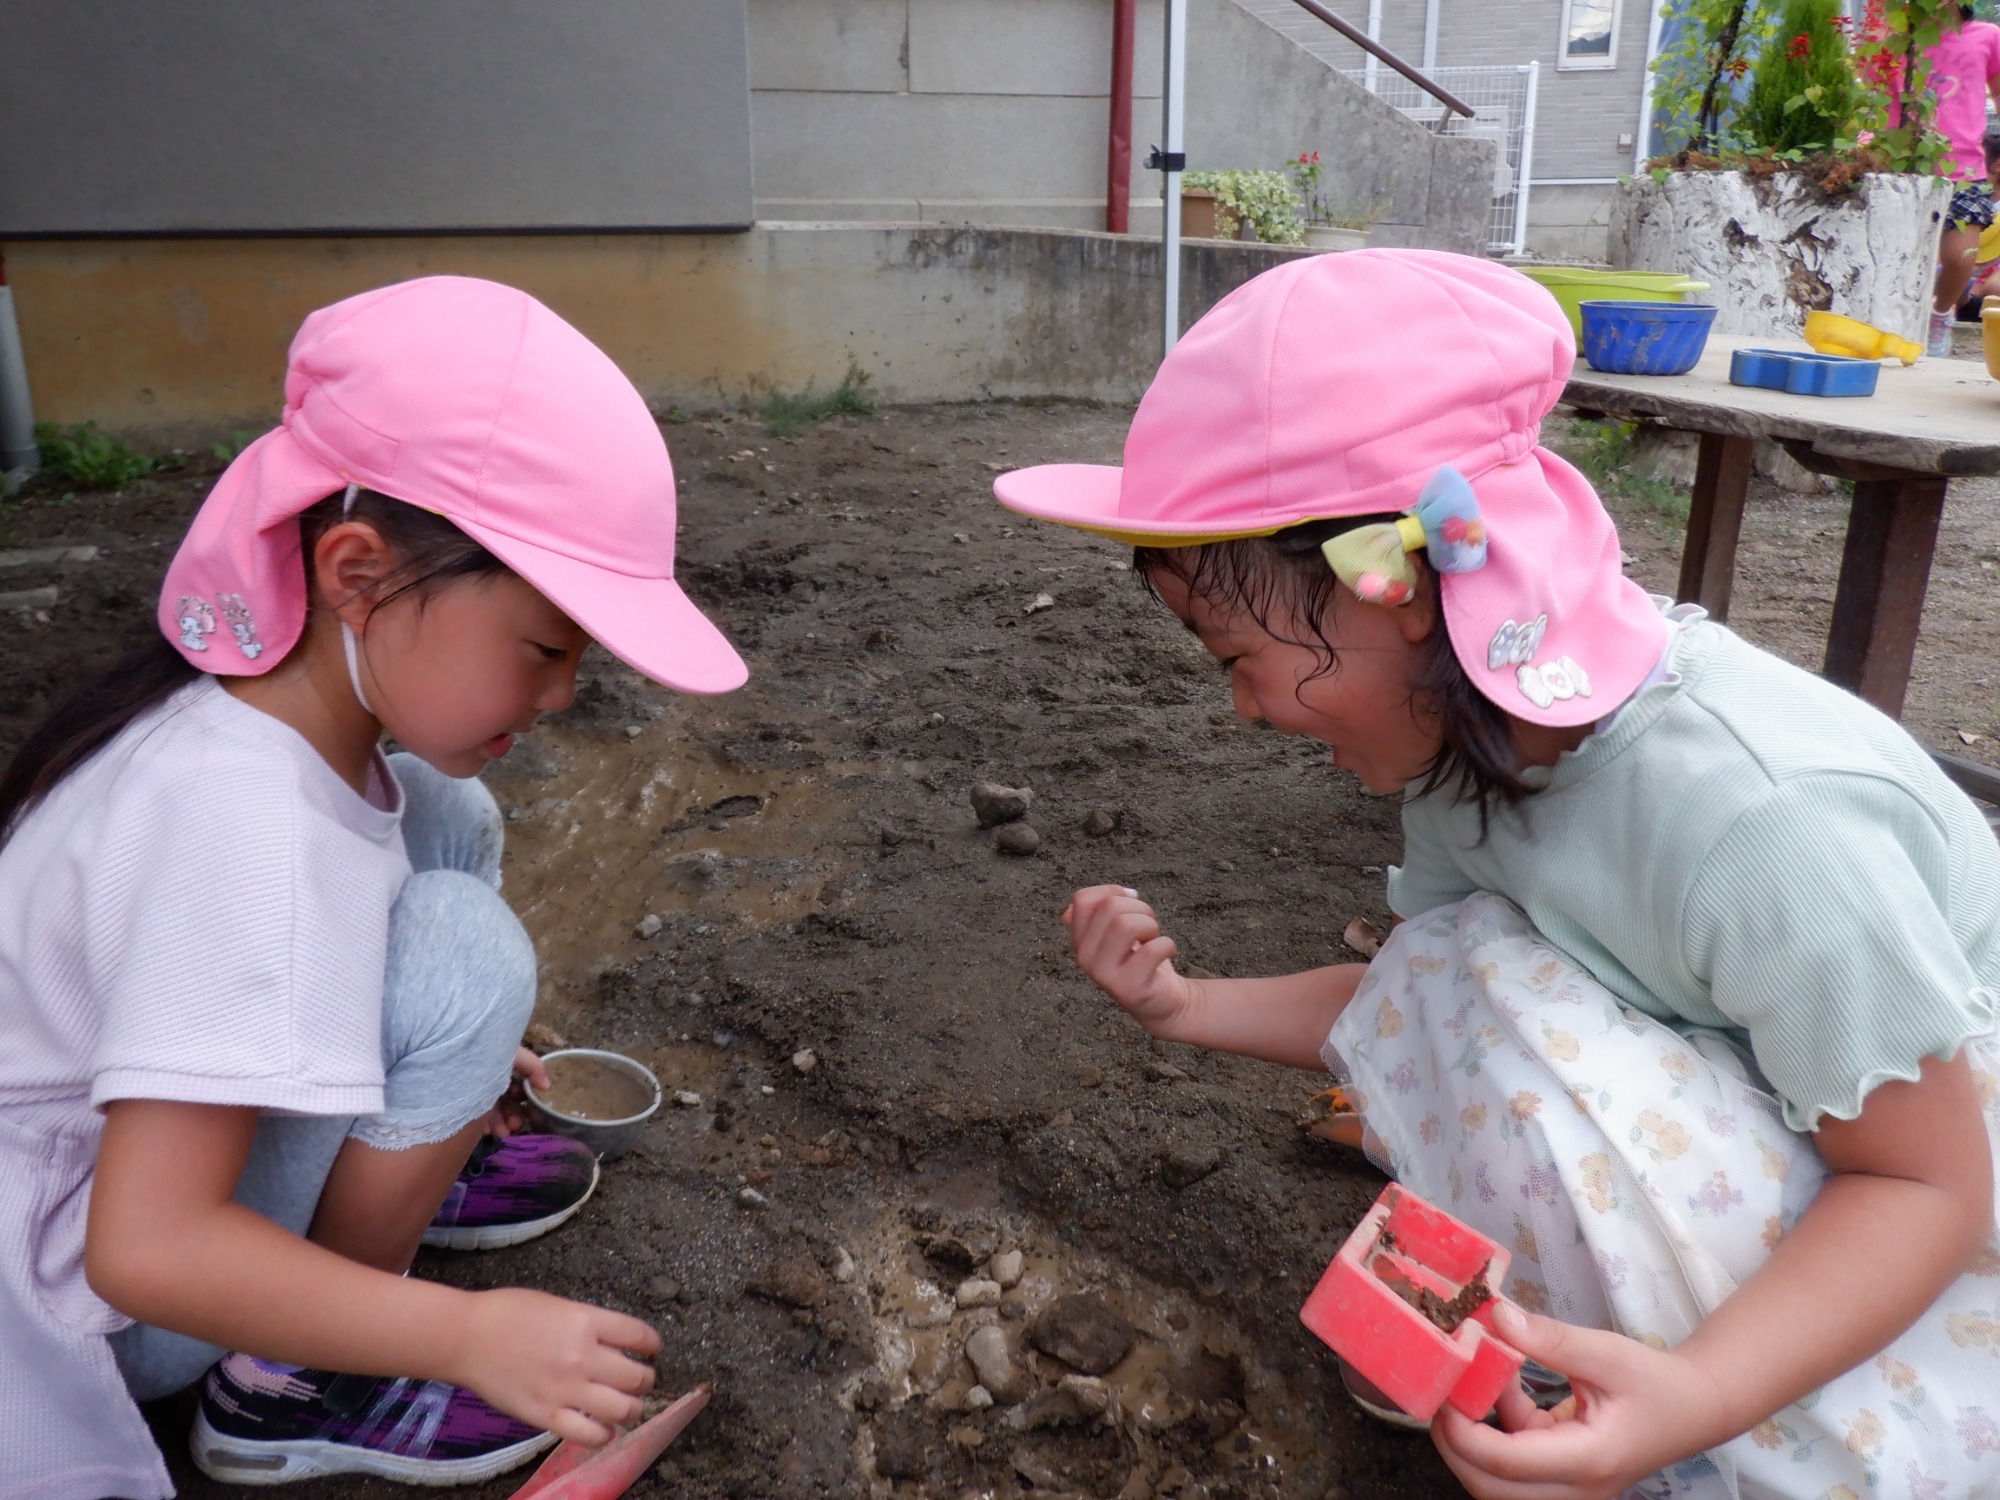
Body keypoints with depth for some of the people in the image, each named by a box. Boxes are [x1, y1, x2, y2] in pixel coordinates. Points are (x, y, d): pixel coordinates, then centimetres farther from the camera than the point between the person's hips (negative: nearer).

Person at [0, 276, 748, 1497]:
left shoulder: (277, 700, -8)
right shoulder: (249, 829, -36)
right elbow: (148, 1249, -37)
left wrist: (436, 1068, 18)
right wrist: (471, 1332, -34)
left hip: (145, 1127, 8)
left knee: (446, 815, -2)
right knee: (462, 947, -29)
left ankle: (398, 1163, 13)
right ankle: (297, 1387, -8)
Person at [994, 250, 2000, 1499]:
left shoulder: (1757, 816, -36)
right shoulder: (1471, 737, -12)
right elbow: (1424, 1004, 0)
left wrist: (1689, 1397, -38)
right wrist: (1187, 1008, -10)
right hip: (1769, 1141, 6)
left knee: (1555, 1075, -31)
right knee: (1451, 985, -16)